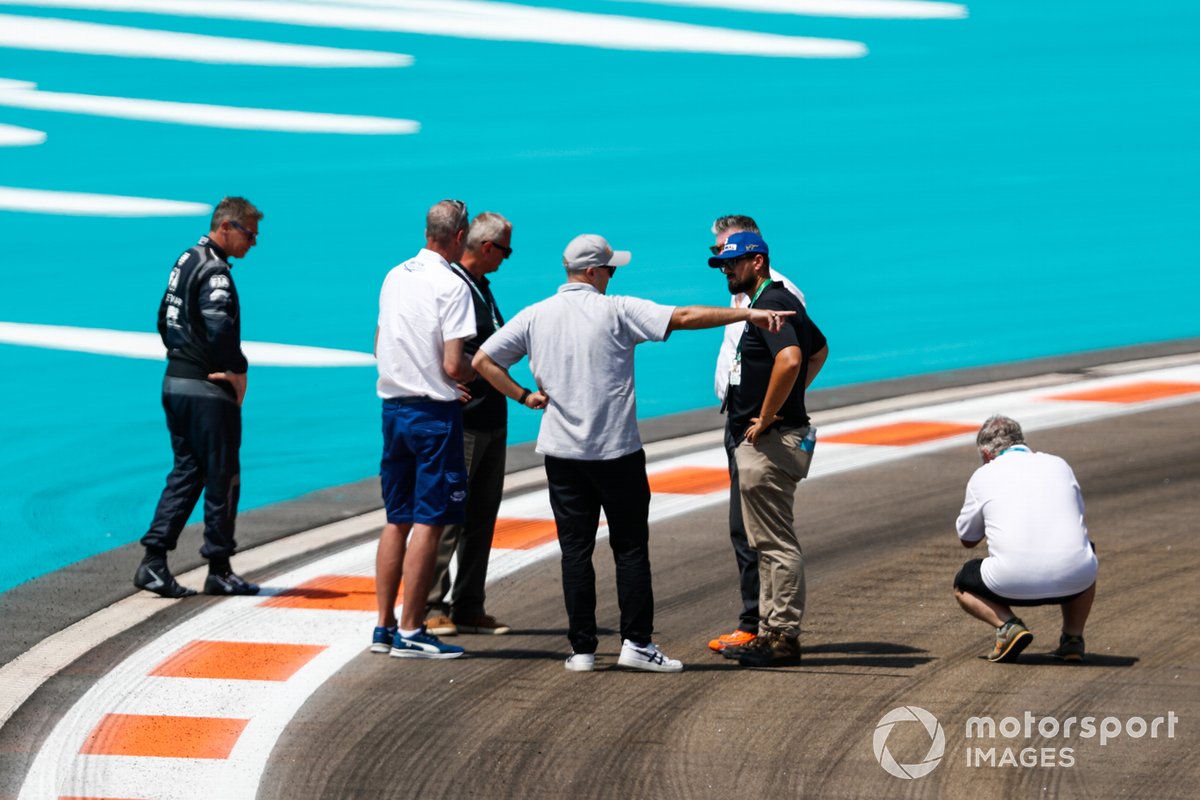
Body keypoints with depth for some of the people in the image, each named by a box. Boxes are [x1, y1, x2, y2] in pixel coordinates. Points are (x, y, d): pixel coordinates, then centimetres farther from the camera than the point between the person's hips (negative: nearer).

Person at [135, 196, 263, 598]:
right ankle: (219, 570, 6)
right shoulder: (214, 271, -16)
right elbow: (219, 329, -26)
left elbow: (164, 319, 20)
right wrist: (238, 369, -12)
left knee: (185, 471, 12)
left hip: (175, 381, 9)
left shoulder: (185, 261, 14)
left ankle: (153, 561, 5)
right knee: (222, 478, 0)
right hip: (208, 389, -9)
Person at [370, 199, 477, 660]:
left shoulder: (394, 277, 8)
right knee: (429, 522, -3)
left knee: (397, 519, 13)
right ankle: (410, 632, -3)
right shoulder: (452, 286, -14)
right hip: (435, 413, -7)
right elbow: (453, 366, -18)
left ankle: (384, 626, 15)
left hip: (393, 407, 7)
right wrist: (483, 373, 1)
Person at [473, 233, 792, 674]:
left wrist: (523, 396, 6)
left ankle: (582, 649, 4)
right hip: (616, 451, -3)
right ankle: (637, 642, 2)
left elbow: (482, 361, 4)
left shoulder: (535, 316, 4)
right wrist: (748, 314, -11)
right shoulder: (617, 311, -7)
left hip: (561, 452, 3)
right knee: (630, 547, 5)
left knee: (575, 550, 5)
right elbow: (685, 317, -13)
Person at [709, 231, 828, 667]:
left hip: (767, 442, -11)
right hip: (755, 441, 11)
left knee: (776, 544, -7)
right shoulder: (782, 300, 17)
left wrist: (767, 418, -23)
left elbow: (790, 360, -33)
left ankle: (783, 637, -5)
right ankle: (770, 630, 20)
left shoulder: (770, 304, -16)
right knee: (766, 542, 15)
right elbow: (820, 349, 32)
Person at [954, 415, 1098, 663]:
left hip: (1015, 584, -3)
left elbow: (967, 539, 25)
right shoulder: (1059, 465, 19)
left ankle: (1009, 626, -1)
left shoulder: (983, 476, 12)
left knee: (963, 585, 28)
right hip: (1072, 581, 3)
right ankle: (1073, 637, 19)